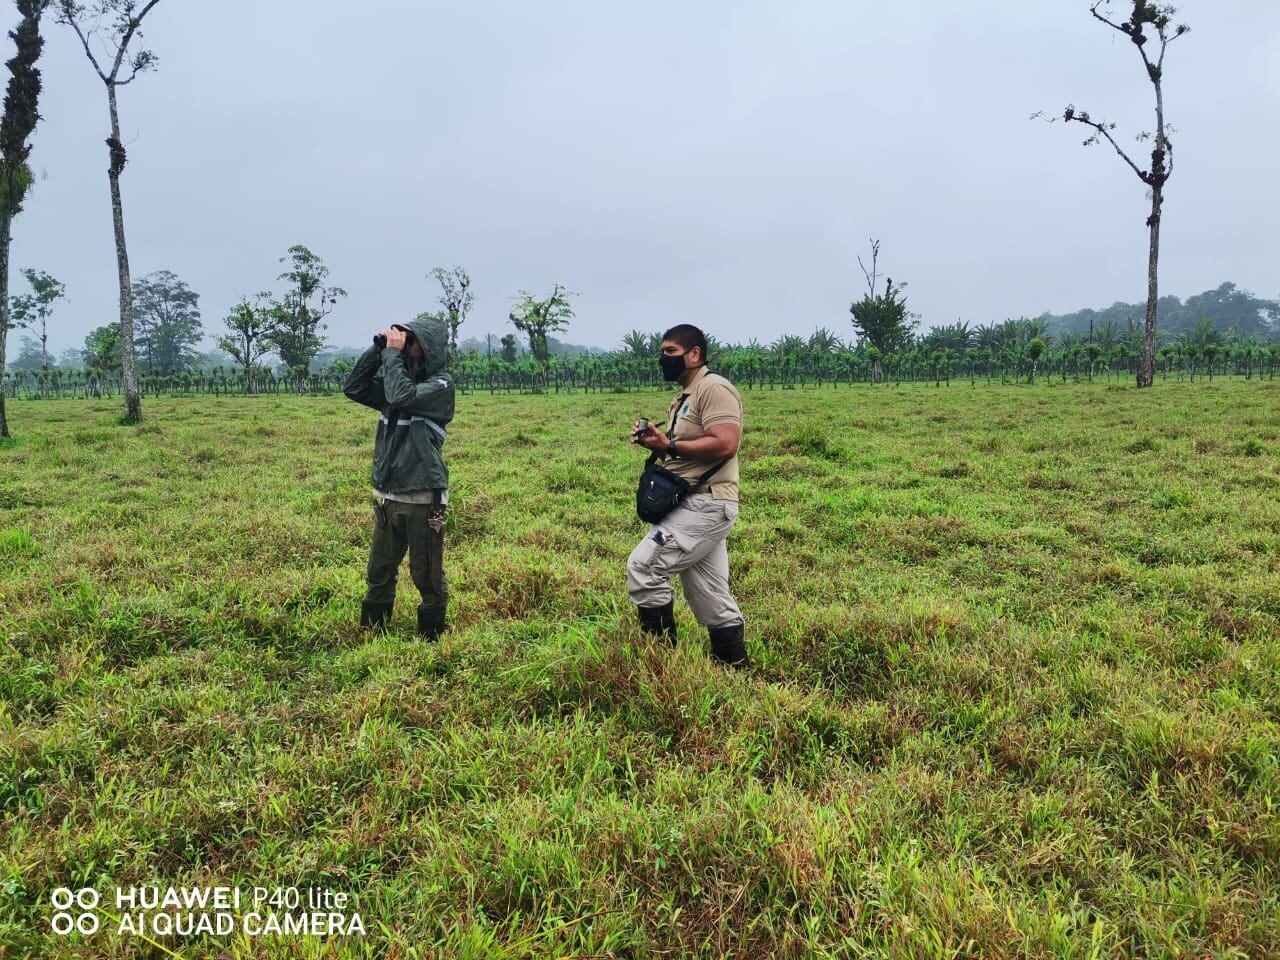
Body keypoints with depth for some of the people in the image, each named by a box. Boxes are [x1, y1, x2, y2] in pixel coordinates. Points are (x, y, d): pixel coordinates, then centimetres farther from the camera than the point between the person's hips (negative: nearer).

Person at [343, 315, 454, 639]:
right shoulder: (399, 377, 13)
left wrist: (393, 353, -14)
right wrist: (377, 349, 0)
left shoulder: (441, 384, -9)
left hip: (422, 500, -7)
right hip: (387, 498, 7)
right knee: (379, 575, 16)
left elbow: (402, 397, -24)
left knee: (428, 577, 4)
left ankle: (433, 639, 19)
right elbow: (354, 388, 8)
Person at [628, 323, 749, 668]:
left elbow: (725, 444, -25)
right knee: (709, 593, 12)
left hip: (705, 505, -10)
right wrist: (655, 441, 4)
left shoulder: (714, 388, -12)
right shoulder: (684, 396, 20)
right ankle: (734, 663, 21)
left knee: (644, 566, -11)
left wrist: (669, 445, -22)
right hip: (698, 504, 10)